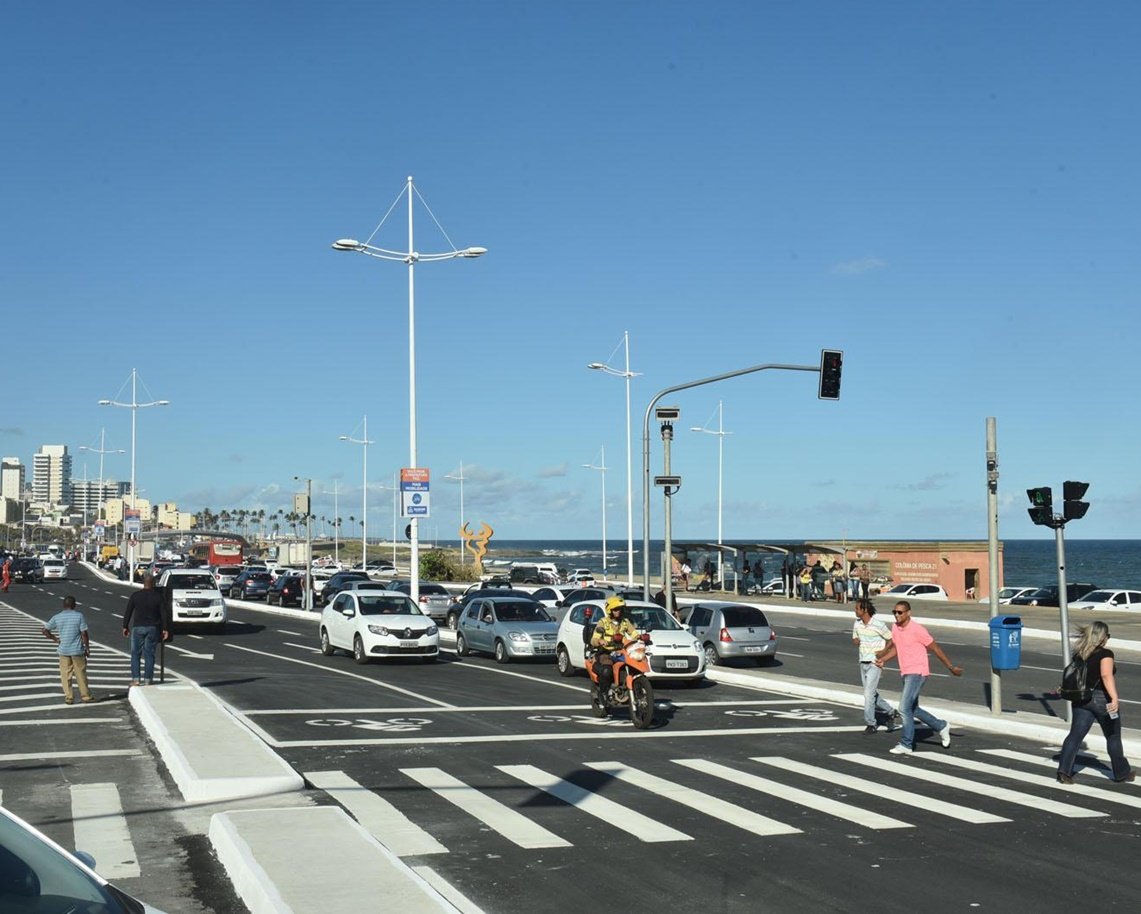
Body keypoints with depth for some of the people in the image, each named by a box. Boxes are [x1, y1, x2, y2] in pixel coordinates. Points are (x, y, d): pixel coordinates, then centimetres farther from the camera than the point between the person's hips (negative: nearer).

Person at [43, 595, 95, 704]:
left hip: (63, 650, 2)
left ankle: (68, 697, 9)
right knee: (81, 673, 7)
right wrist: (87, 648, -1)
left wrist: (55, 639, 13)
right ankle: (85, 695, 15)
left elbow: (45, 630, 3)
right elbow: (84, 633, -10)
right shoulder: (79, 616, -9)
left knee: (65, 674, 8)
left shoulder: (57, 617, -1)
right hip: (77, 650, -2)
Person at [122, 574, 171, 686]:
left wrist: (125, 627, 9)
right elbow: (163, 613, -2)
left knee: (135, 654, 5)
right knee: (149, 654, 5)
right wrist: (165, 629, 2)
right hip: (153, 628, 1)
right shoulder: (158, 596, -1)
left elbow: (128, 612, 1)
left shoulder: (135, 595, -2)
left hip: (138, 628, -1)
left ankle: (136, 679, -2)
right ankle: (148, 679, 4)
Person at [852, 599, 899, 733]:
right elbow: (855, 639, 17)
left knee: (869, 693, -11)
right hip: (863, 662, 7)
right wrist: (856, 641, -6)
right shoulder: (857, 623, 4)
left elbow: (891, 639, -4)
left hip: (875, 663, -7)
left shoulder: (878, 625, -14)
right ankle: (891, 713, 30)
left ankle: (870, 723, -2)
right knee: (872, 694, 12)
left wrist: (883, 652, -14)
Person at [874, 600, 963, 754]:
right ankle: (941, 727, 34)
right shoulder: (895, 628, 5)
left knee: (904, 708, -13)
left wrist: (951, 668, -3)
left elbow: (935, 649, -9)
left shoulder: (917, 630, -17)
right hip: (906, 673, 8)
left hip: (917, 673, -8)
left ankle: (906, 745, -4)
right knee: (912, 709, 16)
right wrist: (882, 659, 6)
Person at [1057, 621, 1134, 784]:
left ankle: (1064, 770, -11)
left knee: (1075, 735, 2)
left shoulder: (1078, 655, 8)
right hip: (1101, 699, -5)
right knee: (1113, 737, 12)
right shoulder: (1105, 654, -12)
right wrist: (1114, 698, -35)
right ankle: (1121, 773, 24)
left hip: (1081, 700, 5)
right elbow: (1106, 675, -27)